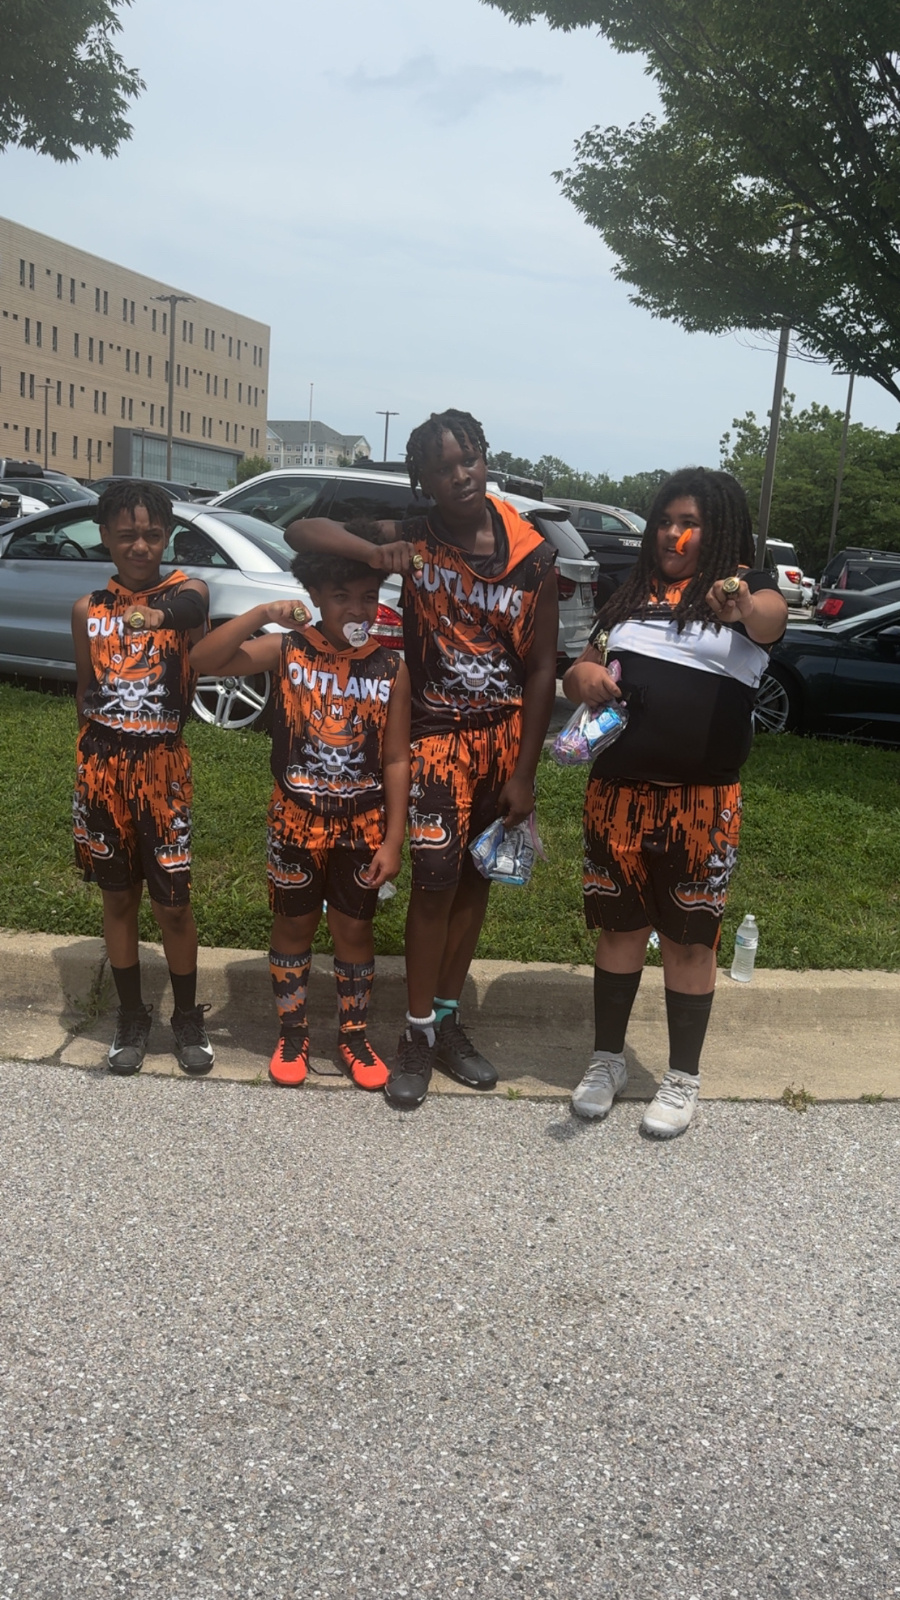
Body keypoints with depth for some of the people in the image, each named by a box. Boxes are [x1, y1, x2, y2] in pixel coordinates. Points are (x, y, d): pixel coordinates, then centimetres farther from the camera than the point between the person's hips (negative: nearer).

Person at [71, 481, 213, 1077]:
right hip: (102, 766, 3)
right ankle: (132, 1017, 28)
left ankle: (188, 1018, 24)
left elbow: (194, 605, -31)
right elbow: (86, 692, 15)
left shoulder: (186, 590, -5)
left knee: (173, 903, 3)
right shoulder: (88, 609, 5)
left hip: (163, 764, -3)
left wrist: (162, 612, -54)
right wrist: (98, 754, 5)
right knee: (119, 898, 13)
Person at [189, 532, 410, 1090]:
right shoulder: (287, 651, -8)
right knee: (293, 926, 13)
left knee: (354, 929, 11)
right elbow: (204, 660, -18)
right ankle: (293, 1033, 30)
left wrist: (393, 841, -6)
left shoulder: (391, 668, -6)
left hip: (363, 824, 0)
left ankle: (354, 1035, 30)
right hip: (296, 820, 0)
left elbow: (396, 761, -4)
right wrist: (261, 614, -28)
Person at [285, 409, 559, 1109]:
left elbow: (542, 669, -2)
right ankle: (419, 1034, 8)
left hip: (505, 736, 3)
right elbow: (301, 531, -12)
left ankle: (448, 1019, 25)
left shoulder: (533, 556, -4)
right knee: (436, 879, -5)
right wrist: (372, 553, -31)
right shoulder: (414, 540, -7)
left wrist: (525, 772, -4)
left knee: (475, 878, 11)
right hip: (437, 734, -2)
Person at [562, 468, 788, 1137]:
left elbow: (772, 618, -25)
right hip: (618, 792, 4)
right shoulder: (635, 592, 12)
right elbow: (584, 668, 16)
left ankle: (684, 1077, 23)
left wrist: (743, 608, -49)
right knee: (618, 927, 13)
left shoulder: (745, 586, -2)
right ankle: (607, 1059, 29)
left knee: (689, 937, 7)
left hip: (702, 800, -4)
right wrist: (584, 674, -9)